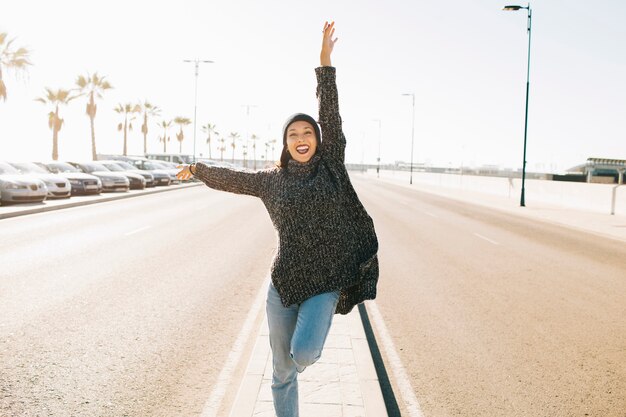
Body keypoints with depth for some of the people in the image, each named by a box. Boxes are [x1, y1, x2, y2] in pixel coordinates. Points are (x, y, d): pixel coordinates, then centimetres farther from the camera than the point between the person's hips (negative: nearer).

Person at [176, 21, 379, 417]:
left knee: (303, 353, -19)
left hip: (326, 284, -1)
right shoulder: (272, 180, 6)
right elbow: (230, 178, 22)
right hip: (284, 282, 2)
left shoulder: (332, 165, 2)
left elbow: (331, 113, -5)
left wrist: (325, 61, -9)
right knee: (282, 372, 7)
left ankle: (307, 339, 18)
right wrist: (199, 169, 37)